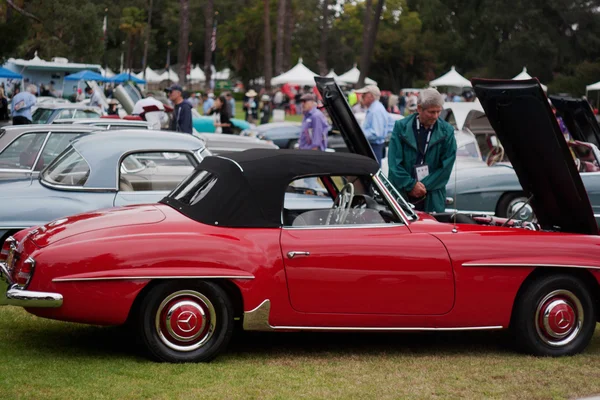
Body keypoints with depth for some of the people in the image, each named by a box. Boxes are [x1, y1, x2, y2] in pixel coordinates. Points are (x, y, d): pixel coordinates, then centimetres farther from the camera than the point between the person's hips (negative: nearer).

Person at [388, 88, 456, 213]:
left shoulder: (447, 131, 3)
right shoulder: (401, 127, 1)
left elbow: (446, 167, -1)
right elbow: (394, 162, -3)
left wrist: (424, 186, -8)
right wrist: (411, 185, -11)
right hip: (400, 193, 0)